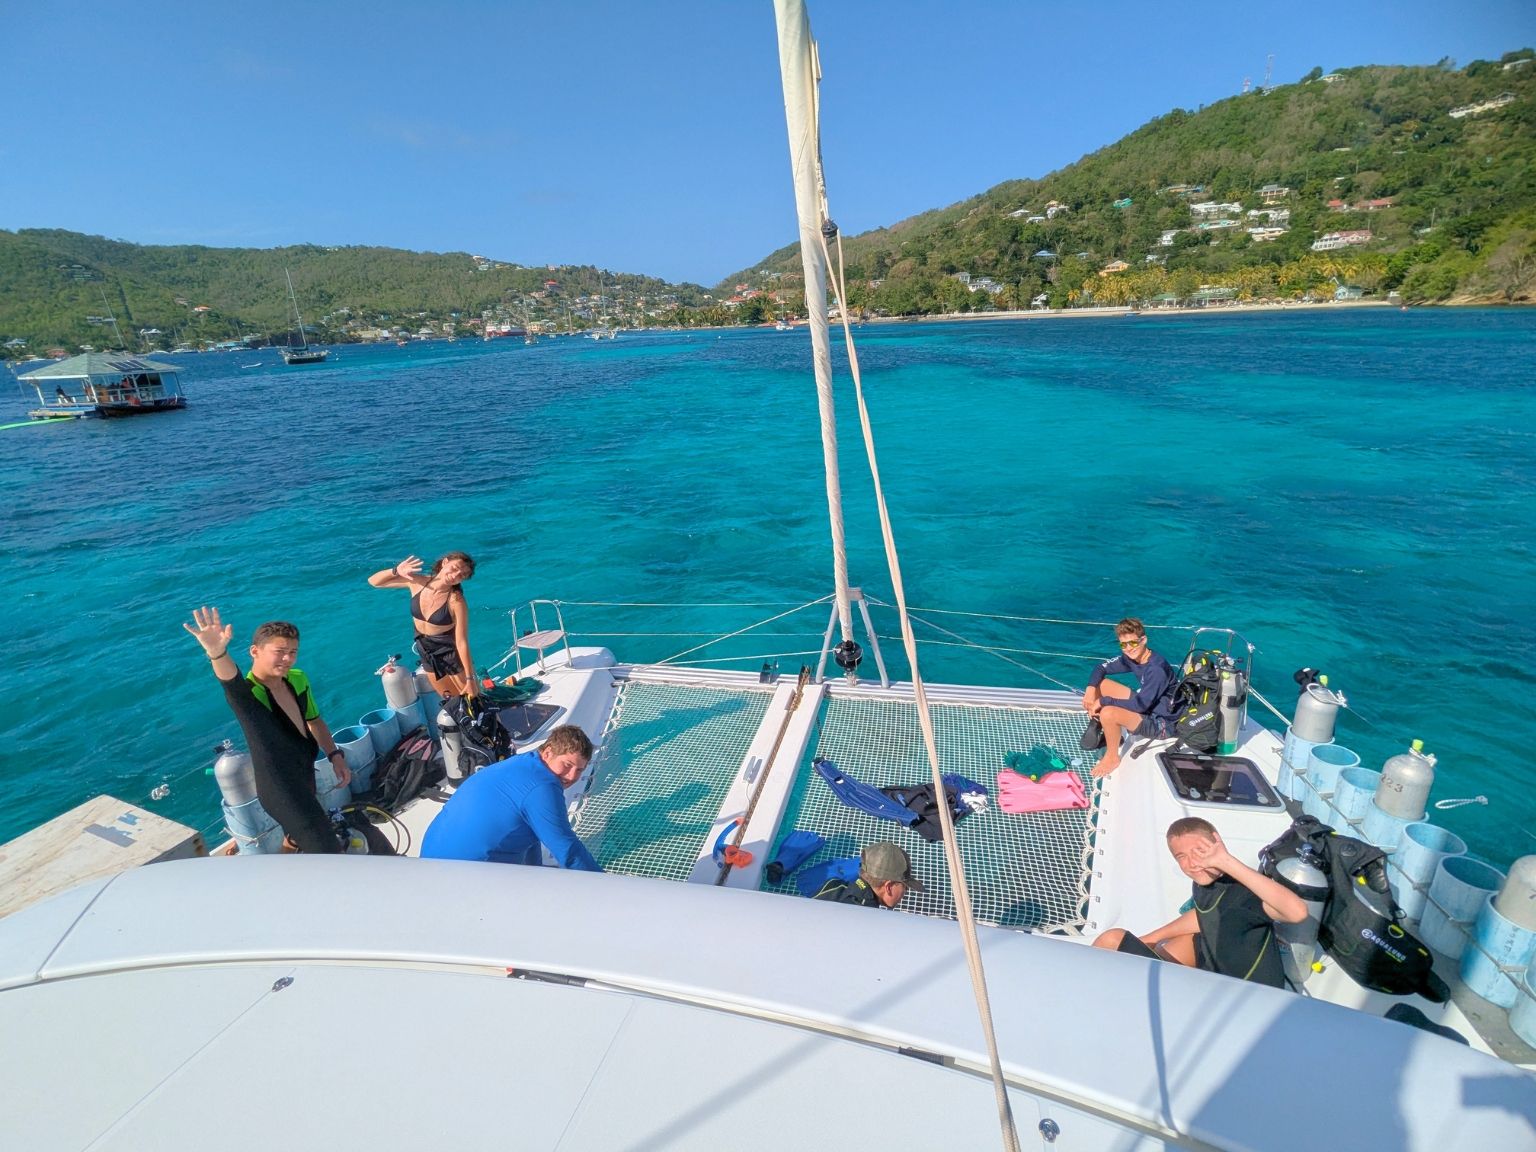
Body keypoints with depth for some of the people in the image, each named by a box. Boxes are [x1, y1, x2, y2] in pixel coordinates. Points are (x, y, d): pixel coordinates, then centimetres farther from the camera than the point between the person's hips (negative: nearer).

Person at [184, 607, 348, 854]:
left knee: (299, 836, 32)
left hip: (306, 779, 7)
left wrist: (335, 755, 4)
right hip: (281, 792, -7)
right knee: (328, 852, -8)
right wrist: (216, 652, -69)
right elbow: (229, 677, -48)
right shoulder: (246, 693, -23)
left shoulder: (298, 680, -3)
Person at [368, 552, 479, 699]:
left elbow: (462, 642, -24)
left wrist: (470, 679, -22)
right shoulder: (417, 582, -13)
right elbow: (374, 581, -1)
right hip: (428, 655, 5)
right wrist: (396, 571, -20)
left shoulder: (456, 600, -27)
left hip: (453, 655, -5)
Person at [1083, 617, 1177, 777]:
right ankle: (1111, 732, 14)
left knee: (1108, 713, -32)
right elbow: (1101, 668, 5)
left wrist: (1104, 701, -22)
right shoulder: (1131, 658, -5)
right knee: (1099, 684, 3)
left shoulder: (1157, 669, -29)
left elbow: (1141, 705, -30)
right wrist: (1090, 690, -15)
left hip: (1161, 723, -9)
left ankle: (1112, 758, -4)